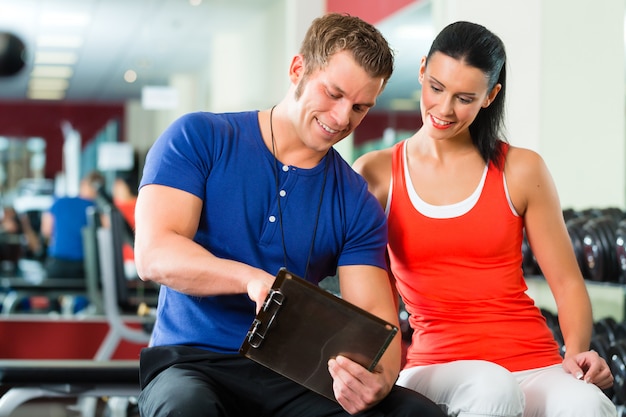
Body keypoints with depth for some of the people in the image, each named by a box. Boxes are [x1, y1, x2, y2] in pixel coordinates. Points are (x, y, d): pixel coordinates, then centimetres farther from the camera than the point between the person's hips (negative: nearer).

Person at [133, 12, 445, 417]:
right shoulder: (198, 138, 0)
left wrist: (379, 379, -26)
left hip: (294, 376, 3)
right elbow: (154, 254, -12)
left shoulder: (357, 204, 7)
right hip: (193, 361, -2)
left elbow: (375, 317, -1)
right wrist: (252, 278, -31)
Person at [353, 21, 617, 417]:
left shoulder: (522, 170, 7)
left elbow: (567, 283, 9)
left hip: (533, 362, 0)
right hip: (436, 365, 0)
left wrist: (577, 352, -10)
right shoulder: (375, 175, 8)